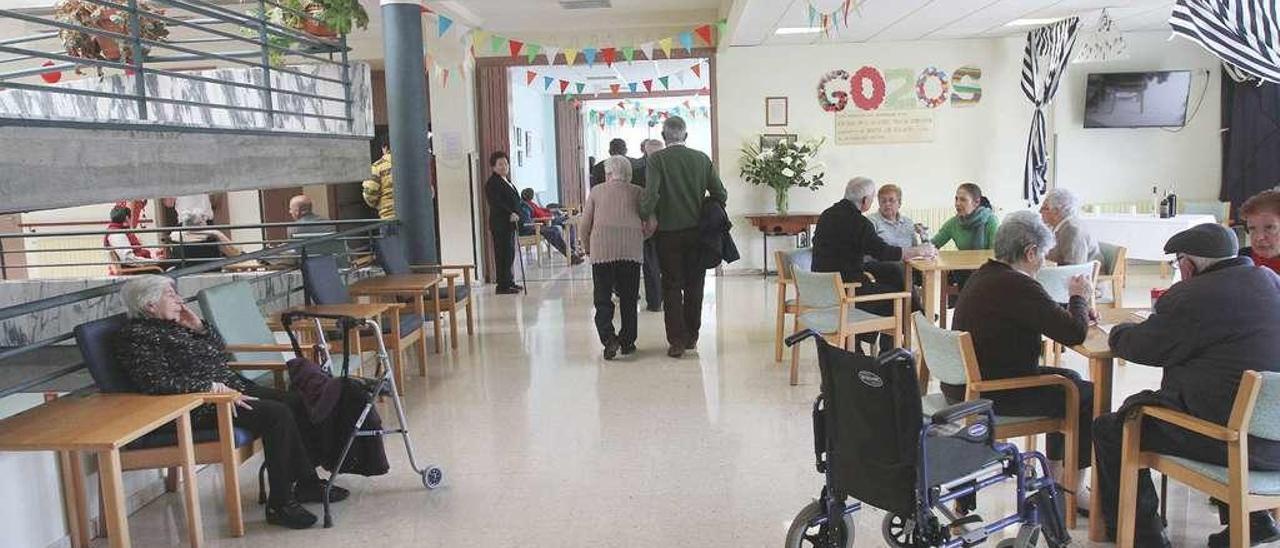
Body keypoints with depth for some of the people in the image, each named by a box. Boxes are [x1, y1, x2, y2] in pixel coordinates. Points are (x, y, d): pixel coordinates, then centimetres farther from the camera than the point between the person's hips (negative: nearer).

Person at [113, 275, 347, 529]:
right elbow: (158, 382, -21)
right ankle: (280, 505, -19)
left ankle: (307, 482, 1)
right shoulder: (135, 336, -7)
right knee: (278, 415, -26)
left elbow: (221, 352, 22)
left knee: (298, 404, -6)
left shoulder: (172, 325, 18)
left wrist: (199, 326, 6)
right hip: (199, 405, -9)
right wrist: (215, 388, -23)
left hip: (232, 387, 9)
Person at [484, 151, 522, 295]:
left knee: (509, 254, 12)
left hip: (509, 223, 9)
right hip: (500, 224, -9)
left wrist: (515, 214, 13)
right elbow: (496, 203, -20)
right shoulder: (492, 183, -11)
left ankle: (509, 282, 19)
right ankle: (502, 285, -5)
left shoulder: (506, 181, 19)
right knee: (503, 254, -8)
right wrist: (510, 214, -26)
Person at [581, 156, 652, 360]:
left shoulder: (596, 191, 14)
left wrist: (587, 248, 25)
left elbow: (585, 224, 11)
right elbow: (648, 224, 8)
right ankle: (627, 342, 14)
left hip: (602, 247, -1)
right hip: (632, 248, 1)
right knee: (629, 298, 10)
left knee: (602, 298, 3)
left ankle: (608, 338, -14)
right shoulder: (637, 192, 14)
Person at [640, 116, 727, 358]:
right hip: (697, 231, 3)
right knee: (694, 285, 13)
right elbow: (720, 194, 0)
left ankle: (677, 340, 4)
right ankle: (692, 336, 22)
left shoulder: (656, 159, -9)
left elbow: (651, 194, -20)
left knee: (671, 286, 5)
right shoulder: (702, 158, 1)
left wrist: (644, 217, -5)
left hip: (668, 232, -3)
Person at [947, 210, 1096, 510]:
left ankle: (1055, 475, 33)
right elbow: (1075, 333, -20)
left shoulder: (984, 274, 10)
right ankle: (1076, 490, 15)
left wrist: (1073, 305, 9)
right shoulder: (1019, 286, -22)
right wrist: (1079, 297, -1)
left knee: (1068, 379, 25)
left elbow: (1041, 314, 24)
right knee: (1088, 394, 5)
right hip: (992, 395, -10)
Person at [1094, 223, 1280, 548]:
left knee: (1110, 429, 2)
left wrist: (1119, 332, 16)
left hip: (1228, 440, -9)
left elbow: (1140, 348, -6)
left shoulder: (1191, 297, -17)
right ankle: (1253, 519, 33)